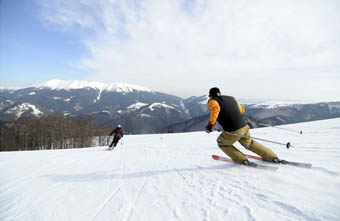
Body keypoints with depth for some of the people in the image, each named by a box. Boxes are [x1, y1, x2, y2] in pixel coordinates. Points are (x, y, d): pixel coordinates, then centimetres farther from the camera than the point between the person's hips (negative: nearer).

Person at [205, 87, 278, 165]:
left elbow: (215, 109, -25)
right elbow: (241, 109, 30)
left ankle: (242, 160, 15)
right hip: (244, 127, 7)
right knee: (248, 143, 32)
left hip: (232, 132, -7)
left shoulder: (213, 101, -1)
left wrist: (210, 124, -23)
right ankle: (272, 157, 35)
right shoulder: (231, 98, 19)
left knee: (222, 143, 21)